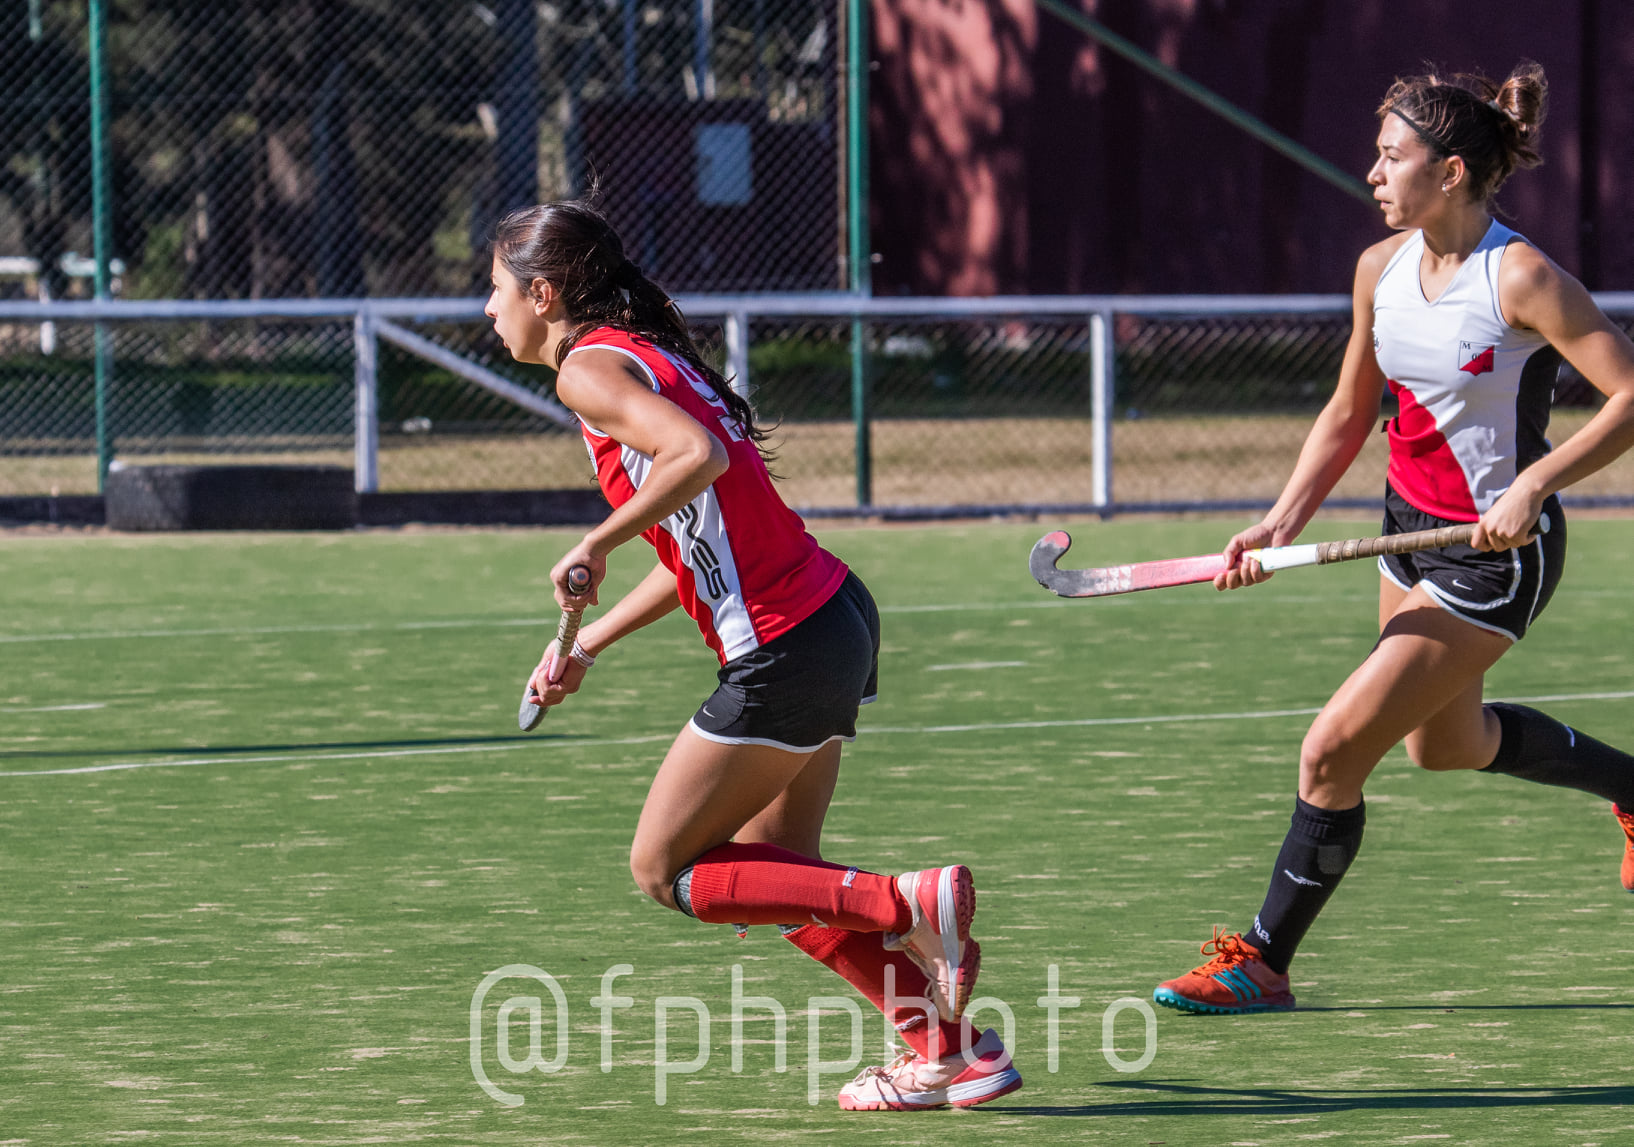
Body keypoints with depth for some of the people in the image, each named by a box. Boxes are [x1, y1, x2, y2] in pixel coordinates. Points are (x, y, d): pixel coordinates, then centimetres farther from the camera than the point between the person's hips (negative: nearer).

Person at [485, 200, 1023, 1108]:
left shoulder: (591, 366, -9)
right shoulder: (643, 354, 20)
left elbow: (698, 455, -27)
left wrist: (598, 544, -16)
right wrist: (587, 646, 20)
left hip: (784, 651, -9)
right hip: (839, 618, 9)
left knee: (665, 870, 2)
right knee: (775, 867, 17)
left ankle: (909, 907, -8)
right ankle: (954, 1050, 14)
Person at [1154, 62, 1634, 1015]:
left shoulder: (1521, 279, -23)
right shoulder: (1383, 269, -2)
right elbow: (1350, 414, 10)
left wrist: (1535, 483, -30)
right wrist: (1283, 524, -2)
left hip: (1497, 553, -9)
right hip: (1412, 527, 9)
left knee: (1333, 751, -10)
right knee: (1448, 745, 28)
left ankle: (1264, 962, 6)